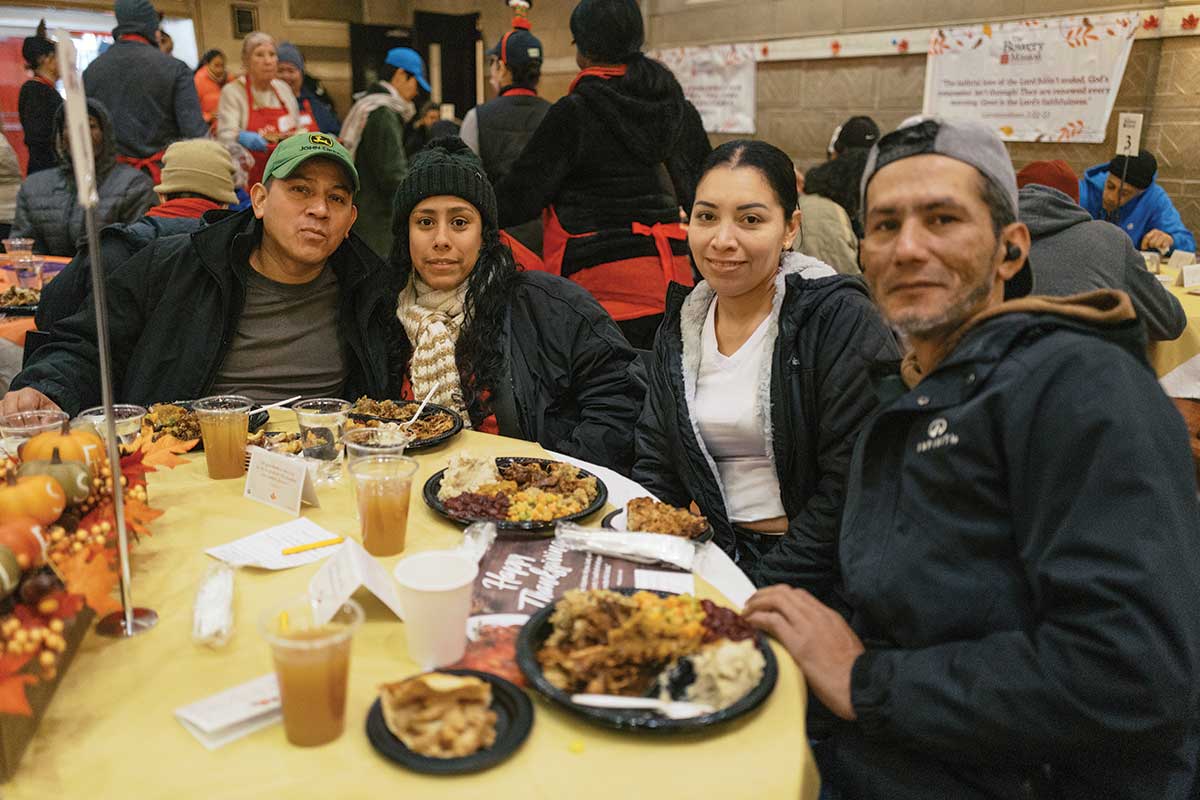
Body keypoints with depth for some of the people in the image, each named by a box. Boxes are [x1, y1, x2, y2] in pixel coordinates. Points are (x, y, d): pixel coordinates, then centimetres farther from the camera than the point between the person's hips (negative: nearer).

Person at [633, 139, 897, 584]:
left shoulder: (841, 318, -10)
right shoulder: (681, 326, 8)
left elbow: (858, 484, -15)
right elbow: (655, 468, 10)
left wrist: (765, 586, -18)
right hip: (721, 559, 5)